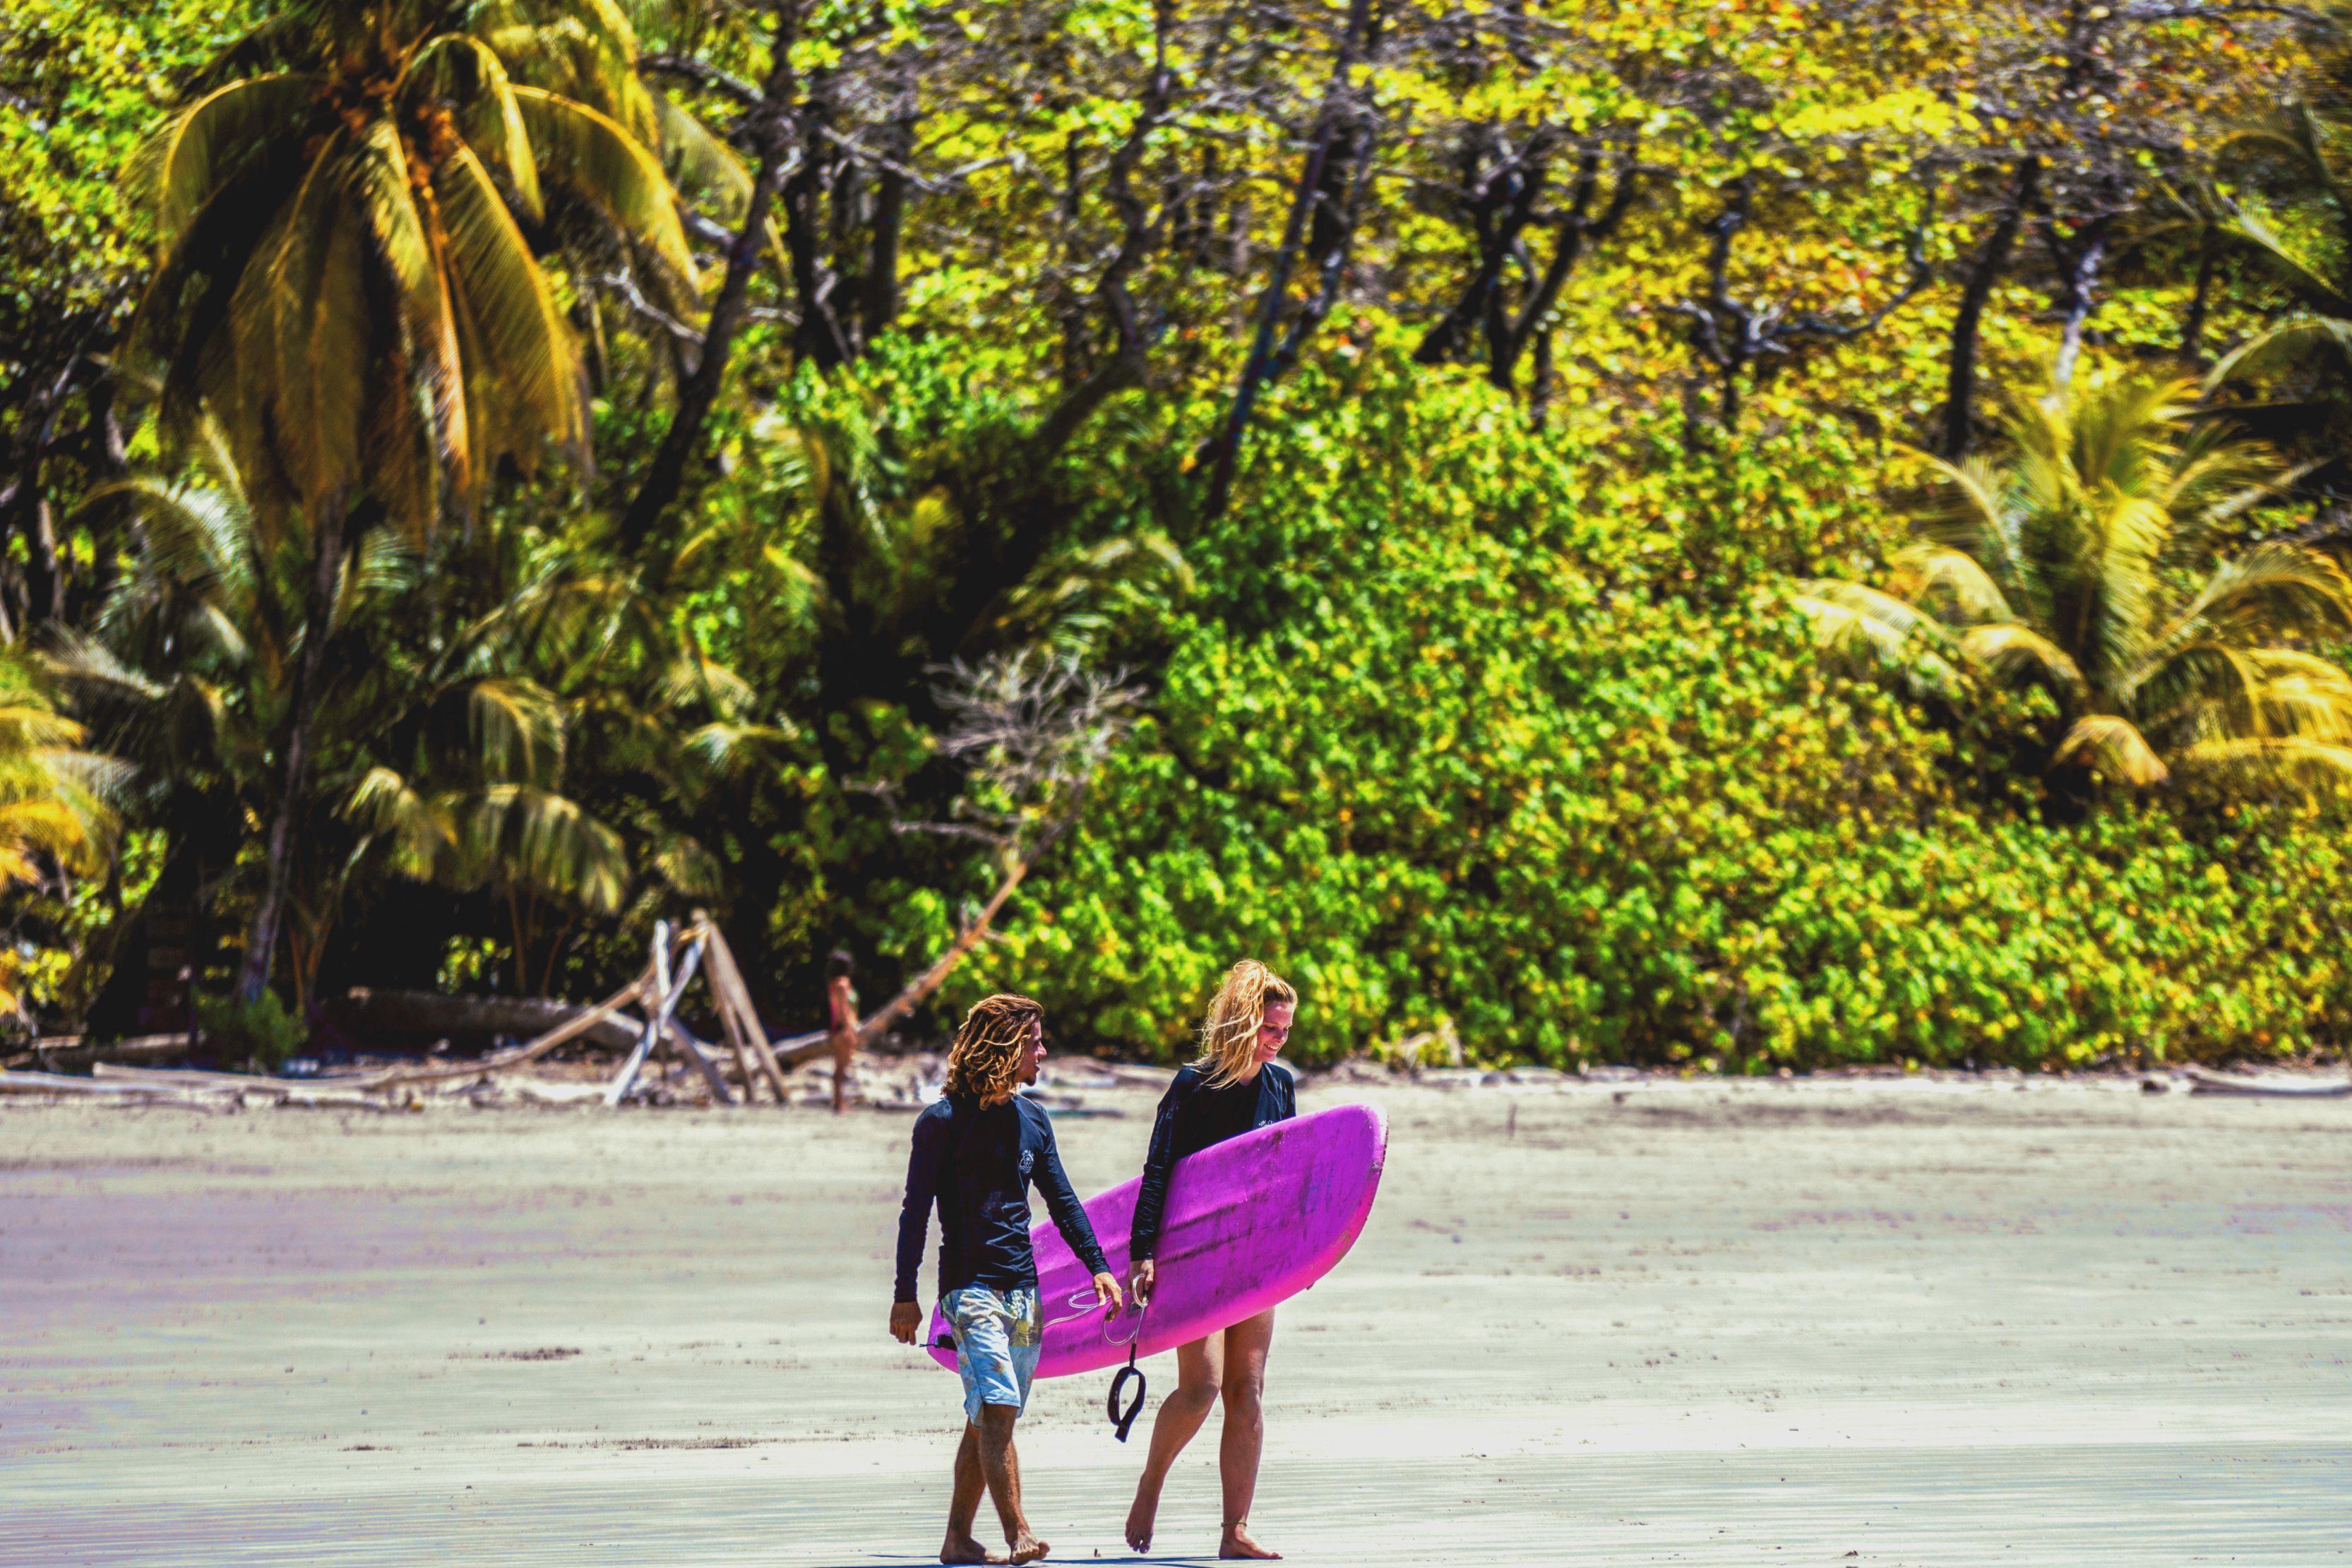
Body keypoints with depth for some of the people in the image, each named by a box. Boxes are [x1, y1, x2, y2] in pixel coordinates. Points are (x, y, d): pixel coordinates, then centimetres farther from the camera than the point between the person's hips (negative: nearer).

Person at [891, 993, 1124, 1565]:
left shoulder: (1031, 1119, 13)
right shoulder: (943, 1121, -5)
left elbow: (1062, 1200, 17)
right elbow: (916, 1211, -5)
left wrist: (1097, 1266, 5)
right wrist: (905, 1294, -10)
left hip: (1024, 1289, 6)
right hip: (970, 1285, -6)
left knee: (987, 1420, 7)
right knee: (997, 1408, -18)